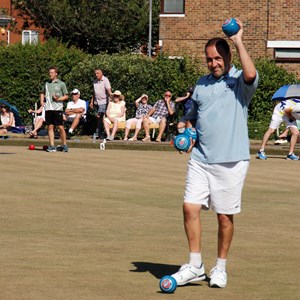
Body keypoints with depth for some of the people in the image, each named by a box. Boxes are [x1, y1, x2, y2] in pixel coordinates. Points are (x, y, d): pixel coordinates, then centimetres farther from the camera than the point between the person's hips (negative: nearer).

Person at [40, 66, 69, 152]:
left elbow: (66, 96, 4)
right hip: (48, 108, 4)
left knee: (61, 127, -5)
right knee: (50, 127, 2)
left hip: (58, 108, -4)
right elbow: (42, 93, 28)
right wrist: (42, 101, 11)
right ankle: (52, 146, 3)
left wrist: (58, 99, -13)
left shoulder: (61, 84, 2)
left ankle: (64, 145, 6)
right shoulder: (46, 83, 14)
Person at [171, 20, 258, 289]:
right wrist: (185, 129, 6)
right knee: (190, 208, -4)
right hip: (200, 158, 5)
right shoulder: (202, 83, 14)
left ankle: (220, 268, 18)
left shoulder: (239, 81, -3)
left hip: (231, 161, -5)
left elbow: (251, 74, -29)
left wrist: (238, 42, -20)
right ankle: (195, 266, 6)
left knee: (225, 216, 3)